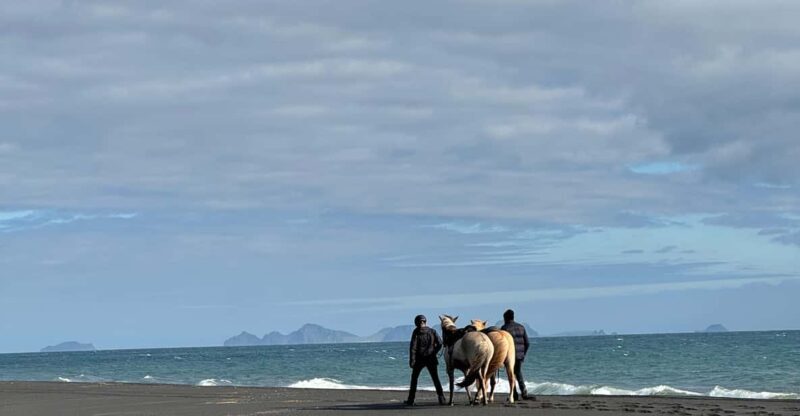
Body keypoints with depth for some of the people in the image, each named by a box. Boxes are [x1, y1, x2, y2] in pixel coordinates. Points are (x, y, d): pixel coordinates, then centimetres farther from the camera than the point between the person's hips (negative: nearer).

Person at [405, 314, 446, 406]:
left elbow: (413, 347, -11)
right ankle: (441, 398, -3)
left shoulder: (416, 332, -6)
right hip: (431, 359, 2)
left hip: (419, 359, -2)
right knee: (436, 379, 7)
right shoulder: (432, 331, 2)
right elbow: (439, 343, -3)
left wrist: (411, 360, -11)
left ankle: (411, 400, 10)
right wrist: (434, 352, 10)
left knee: (414, 378, 11)